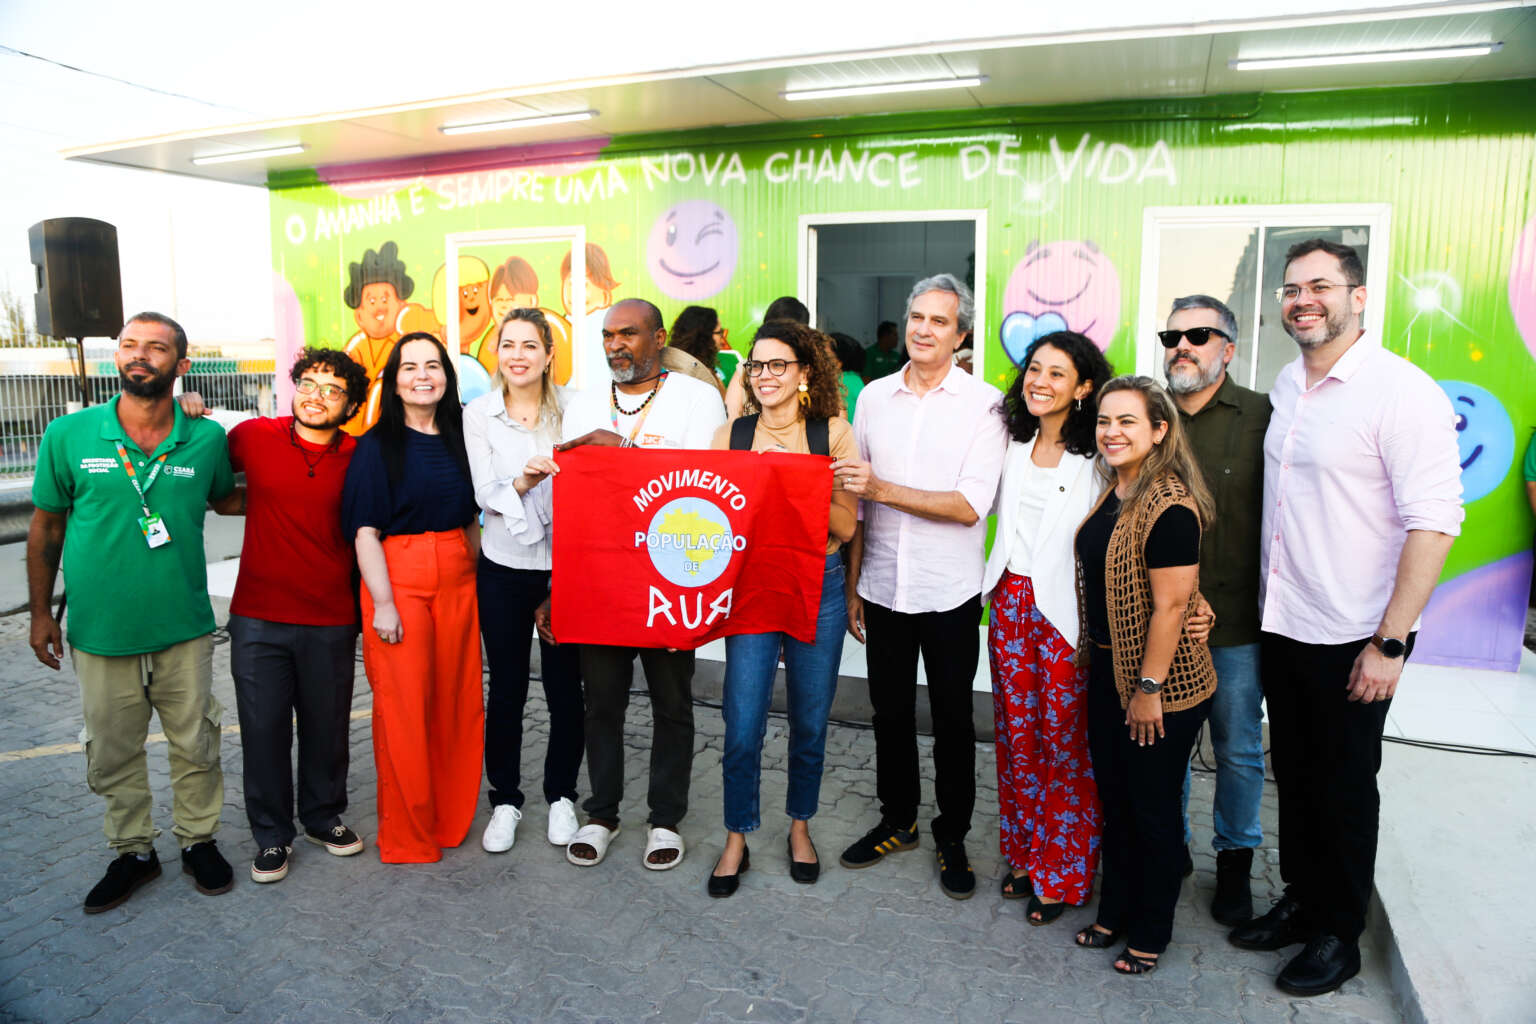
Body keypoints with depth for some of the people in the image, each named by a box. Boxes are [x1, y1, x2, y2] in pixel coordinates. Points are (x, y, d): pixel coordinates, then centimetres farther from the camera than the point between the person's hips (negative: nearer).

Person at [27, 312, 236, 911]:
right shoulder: (68, 435, -4)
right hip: (99, 631, 0)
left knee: (195, 743, 11)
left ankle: (198, 840, 32)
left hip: (183, 628, 0)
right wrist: (40, 612, 5)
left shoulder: (207, 440, -4)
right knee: (112, 751, 13)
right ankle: (132, 851, 32)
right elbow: (45, 526, 5)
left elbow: (226, 498, 17)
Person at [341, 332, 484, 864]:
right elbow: (365, 530, -9)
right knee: (403, 708, 1)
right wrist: (382, 602, -15)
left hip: (457, 580, 5)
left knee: (456, 702, 9)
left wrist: (478, 577, 11)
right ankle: (406, 834, 17)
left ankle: (450, 819, 27)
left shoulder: (457, 439, 11)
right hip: (398, 579, -4)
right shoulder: (376, 444, -3)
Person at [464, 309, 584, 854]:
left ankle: (561, 796, 26)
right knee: (506, 687, 8)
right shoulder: (478, 415, 0)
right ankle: (505, 799, 25)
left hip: (565, 566, 0)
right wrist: (523, 482, -26)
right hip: (504, 568, 0)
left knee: (566, 686, 7)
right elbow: (486, 496, -8)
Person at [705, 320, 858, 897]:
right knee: (742, 728, 0)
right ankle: (737, 840, 23)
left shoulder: (833, 433, -2)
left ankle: (800, 826, 36)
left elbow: (845, 525, -7)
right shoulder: (730, 436, 1)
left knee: (810, 723, 13)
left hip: (820, 590, 0)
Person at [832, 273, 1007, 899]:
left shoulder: (984, 403, -7)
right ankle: (897, 821, 34)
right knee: (891, 713, 15)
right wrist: (852, 584, 9)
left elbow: (970, 506, -16)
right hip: (883, 587, 3)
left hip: (949, 592, -3)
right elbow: (857, 500, 9)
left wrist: (883, 488, -22)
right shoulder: (874, 397, 5)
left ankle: (951, 837, 28)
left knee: (952, 720, 10)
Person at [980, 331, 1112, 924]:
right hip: (1010, 602, 6)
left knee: (1066, 745, 4)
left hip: (1066, 611, -5)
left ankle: (1064, 874, 21)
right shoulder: (1015, 446, 9)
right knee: (1016, 734, 13)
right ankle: (1025, 854, 30)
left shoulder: (1096, 458, -10)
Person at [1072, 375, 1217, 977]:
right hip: (1108, 672, 8)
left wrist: (1149, 689, -19)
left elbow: (1171, 605, -22)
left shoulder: (1168, 506, -21)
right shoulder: (1113, 493, 7)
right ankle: (1115, 911, 36)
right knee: (1114, 801, 19)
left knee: (1153, 811, 9)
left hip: (1161, 683, -8)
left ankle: (1151, 935, 27)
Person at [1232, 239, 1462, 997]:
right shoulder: (1286, 385, 7)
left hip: (1350, 639, -6)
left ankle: (1339, 934, 28)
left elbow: (1434, 521, -18)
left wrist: (1390, 642, -19)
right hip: (1279, 624, 6)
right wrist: (1259, 601, 10)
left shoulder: (1400, 390, -15)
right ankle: (1300, 901, 36)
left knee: (1344, 787, 10)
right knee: (1294, 775, 18)